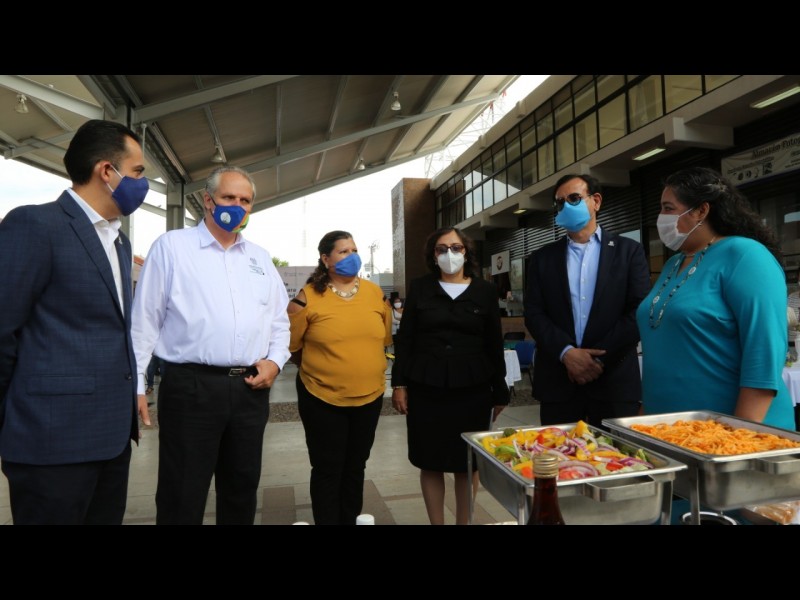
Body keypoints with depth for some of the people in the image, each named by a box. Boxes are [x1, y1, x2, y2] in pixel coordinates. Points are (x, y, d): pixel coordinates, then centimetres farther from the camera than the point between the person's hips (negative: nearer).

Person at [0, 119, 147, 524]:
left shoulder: (120, 243, 15)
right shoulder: (34, 224, -11)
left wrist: (127, 410, 16)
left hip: (112, 433, 8)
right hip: (55, 436, -7)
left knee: (107, 519, 17)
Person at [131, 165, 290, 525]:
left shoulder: (260, 258, 14)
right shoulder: (172, 246, 1)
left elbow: (279, 321, 19)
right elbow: (145, 319, -2)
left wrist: (275, 360, 3)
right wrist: (134, 384, -6)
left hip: (250, 389, 5)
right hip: (191, 387, -4)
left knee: (242, 493, 18)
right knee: (182, 499, 6)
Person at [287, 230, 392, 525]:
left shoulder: (374, 292, 0)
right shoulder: (309, 295, -10)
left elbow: (385, 337, 11)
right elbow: (290, 343, -6)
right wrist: (297, 309, -12)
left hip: (369, 396, 4)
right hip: (322, 397, -4)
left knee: (355, 467, 20)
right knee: (328, 470, 10)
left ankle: (351, 521, 40)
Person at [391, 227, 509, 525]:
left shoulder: (485, 291, 4)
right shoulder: (419, 288, 4)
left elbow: (494, 344, 6)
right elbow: (404, 339, 3)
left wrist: (499, 391, 5)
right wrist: (399, 384, -3)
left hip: (472, 390, 0)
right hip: (426, 389, 0)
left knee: (468, 464, 9)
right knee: (430, 462, 7)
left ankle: (464, 521, 27)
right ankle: (436, 522, 24)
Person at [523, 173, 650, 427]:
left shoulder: (629, 251, 5)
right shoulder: (542, 257, 9)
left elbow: (639, 312, -3)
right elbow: (533, 313, 1)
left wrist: (600, 358, -12)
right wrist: (567, 353, -13)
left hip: (614, 381, -1)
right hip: (557, 381, 2)